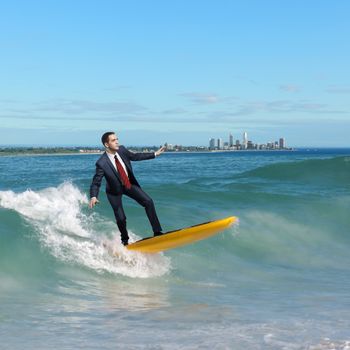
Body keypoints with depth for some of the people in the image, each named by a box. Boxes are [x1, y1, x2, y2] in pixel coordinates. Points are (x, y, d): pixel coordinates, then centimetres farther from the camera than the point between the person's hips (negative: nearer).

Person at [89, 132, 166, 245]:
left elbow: (135, 156, 3)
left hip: (129, 184, 4)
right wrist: (93, 197, -42)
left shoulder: (121, 150, -15)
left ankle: (157, 232, -3)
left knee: (148, 201, -10)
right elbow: (96, 183, -23)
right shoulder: (101, 163, -29)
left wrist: (155, 154, 6)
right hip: (114, 190, -4)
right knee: (121, 218, -4)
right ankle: (124, 240, 25)